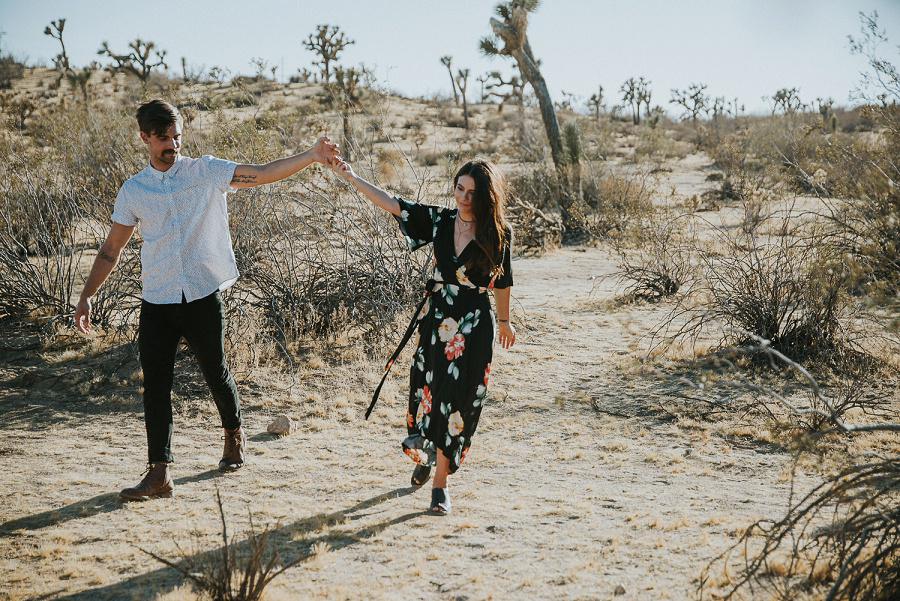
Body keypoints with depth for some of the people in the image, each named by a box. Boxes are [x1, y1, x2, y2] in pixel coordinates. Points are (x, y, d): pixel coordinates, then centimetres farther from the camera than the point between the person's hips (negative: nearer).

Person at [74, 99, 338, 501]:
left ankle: (234, 434, 38)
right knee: (155, 384, -4)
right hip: (157, 301, 2)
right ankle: (159, 472, 1)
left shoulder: (206, 172, 1)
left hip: (203, 297, -1)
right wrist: (86, 297, 7)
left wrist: (311, 156, -21)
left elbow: (263, 174, -9)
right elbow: (111, 250, 11)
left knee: (215, 372, 10)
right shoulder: (134, 190, 7)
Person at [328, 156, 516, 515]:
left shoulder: (498, 234, -5)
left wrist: (503, 321, 18)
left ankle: (440, 483, 8)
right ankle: (425, 454, 40)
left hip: (473, 324, -2)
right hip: (435, 317, 2)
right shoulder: (440, 221, -1)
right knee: (427, 388, 9)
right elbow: (391, 204, -3)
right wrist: (350, 176, -10)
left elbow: (502, 282, 8)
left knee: (457, 398, -3)